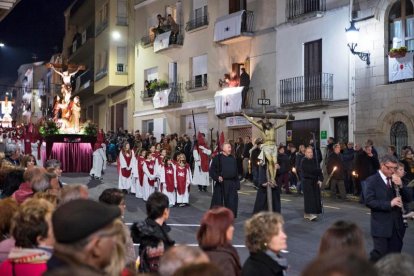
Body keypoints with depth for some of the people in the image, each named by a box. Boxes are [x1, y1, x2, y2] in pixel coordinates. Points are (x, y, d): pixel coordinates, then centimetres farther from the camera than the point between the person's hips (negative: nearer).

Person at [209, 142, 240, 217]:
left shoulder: (232, 158, 11)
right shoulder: (218, 158, -4)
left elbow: (236, 172, 15)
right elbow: (211, 170, -7)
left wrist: (237, 183, 10)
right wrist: (217, 177, -23)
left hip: (232, 183, 5)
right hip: (221, 184, -5)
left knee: (231, 202, 7)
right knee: (218, 202, 2)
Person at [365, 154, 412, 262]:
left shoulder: (396, 180, 11)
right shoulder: (372, 180, -7)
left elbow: (407, 199, 7)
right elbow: (369, 201, -16)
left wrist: (401, 186, -10)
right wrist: (390, 203, -23)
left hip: (397, 225, 6)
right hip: (381, 226, -6)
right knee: (380, 254, -7)